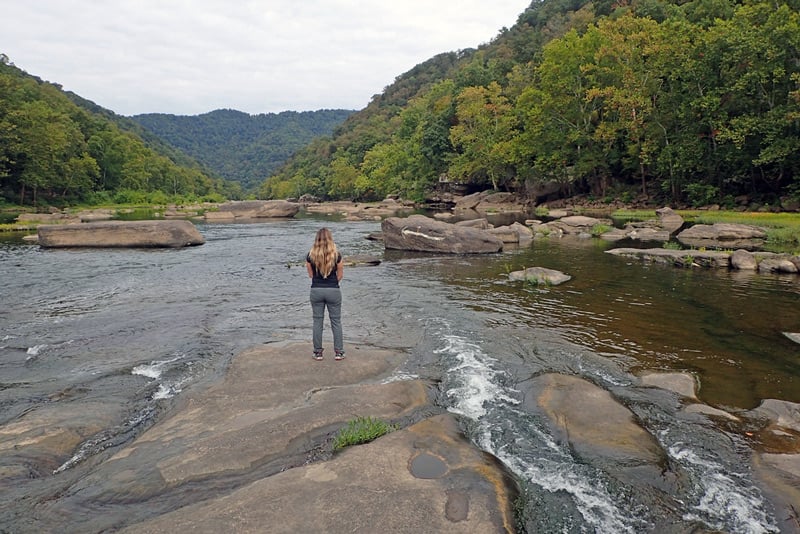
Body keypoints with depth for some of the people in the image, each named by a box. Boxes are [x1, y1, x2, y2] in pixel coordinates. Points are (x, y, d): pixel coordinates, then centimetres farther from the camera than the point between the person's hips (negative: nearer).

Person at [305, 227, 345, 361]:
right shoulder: (336, 255, -9)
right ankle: (338, 352, 11)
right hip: (333, 290, -1)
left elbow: (311, 275, 5)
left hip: (316, 290, 1)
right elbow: (340, 275, 0)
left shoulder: (310, 255, -5)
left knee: (317, 321, 10)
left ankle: (318, 352, 14)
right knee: (336, 321, 9)